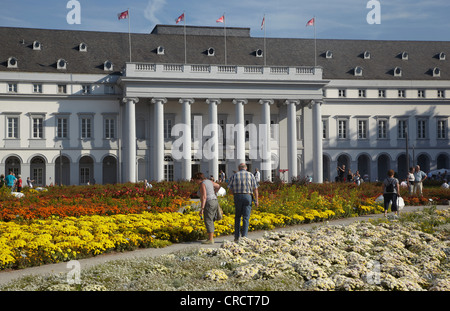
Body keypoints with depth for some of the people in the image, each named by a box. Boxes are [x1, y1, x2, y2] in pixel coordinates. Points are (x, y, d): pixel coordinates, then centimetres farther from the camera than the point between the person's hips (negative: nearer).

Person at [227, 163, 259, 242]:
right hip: (247, 197, -1)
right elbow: (255, 189, -2)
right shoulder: (250, 175, 4)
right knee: (246, 218, 0)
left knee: (237, 217, 13)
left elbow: (230, 189, 2)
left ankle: (236, 236, 9)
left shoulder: (234, 176, 5)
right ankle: (244, 236, -8)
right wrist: (256, 200, -1)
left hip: (237, 197, 1)